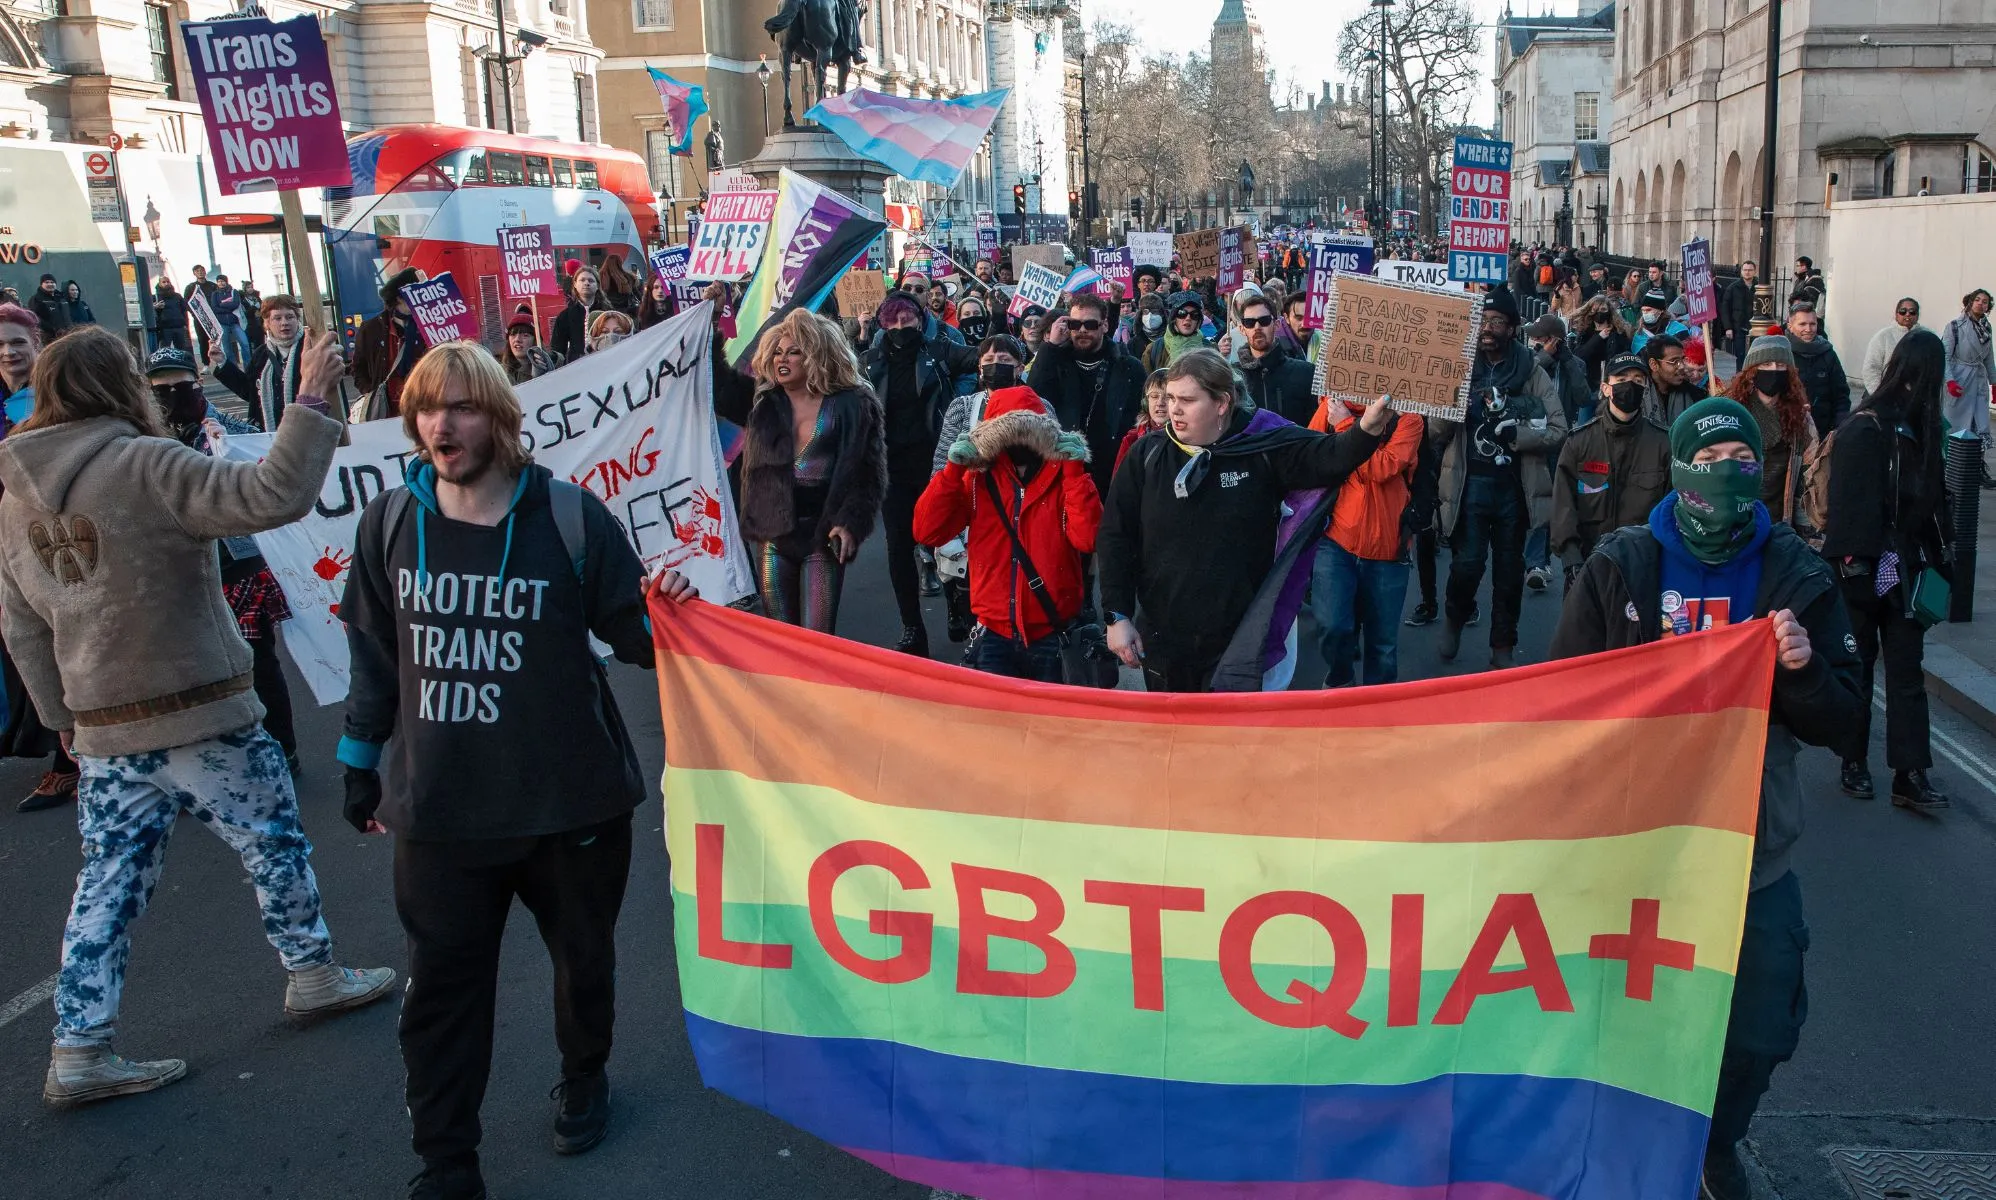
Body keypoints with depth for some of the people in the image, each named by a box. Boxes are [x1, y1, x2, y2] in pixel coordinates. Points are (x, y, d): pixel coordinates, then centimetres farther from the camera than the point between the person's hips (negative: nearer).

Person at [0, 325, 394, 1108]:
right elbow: (274, 496, -26)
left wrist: (64, 716, 20)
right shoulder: (146, 466, -17)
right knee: (275, 841, 13)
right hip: (201, 716, -6)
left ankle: (78, 1052, 15)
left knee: (108, 882, 12)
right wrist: (312, 401, -20)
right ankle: (314, 977, 29)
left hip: (103, 731, 6)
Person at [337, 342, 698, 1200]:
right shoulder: (390, 523, -2)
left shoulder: (568, 517, -10)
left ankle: (584, 1079, 47)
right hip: (438, 808, 2)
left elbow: (630, 632, -5)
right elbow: (375, 654, 9)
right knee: (441, 990, 7)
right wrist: (362, 763, 13)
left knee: (583, 958, 19)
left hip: (570, 798, -1)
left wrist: (662, 612, -27)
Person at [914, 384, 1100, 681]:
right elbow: (927, 532, -6)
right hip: (995, 636, 1)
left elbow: (1088, 538, -18)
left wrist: (1075, 469, -20)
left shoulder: (1064, 476, -3)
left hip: (1052, 637, -1)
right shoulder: (979, 478, 2)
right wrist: (952, 469, -13)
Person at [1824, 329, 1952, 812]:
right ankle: (1854, 762, 20)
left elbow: (1929, 498, 11)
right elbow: (1852, 505, -16)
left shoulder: (1920, 428, 9)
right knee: (1858, 664, 7)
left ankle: (1910, 776, 5)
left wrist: (1935, 557, 6)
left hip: (1905, 568, 6)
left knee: (1907, 671, 4)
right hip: (1866, 569, -6)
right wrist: (1855, 568, -18)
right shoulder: (1865, 430, -13)